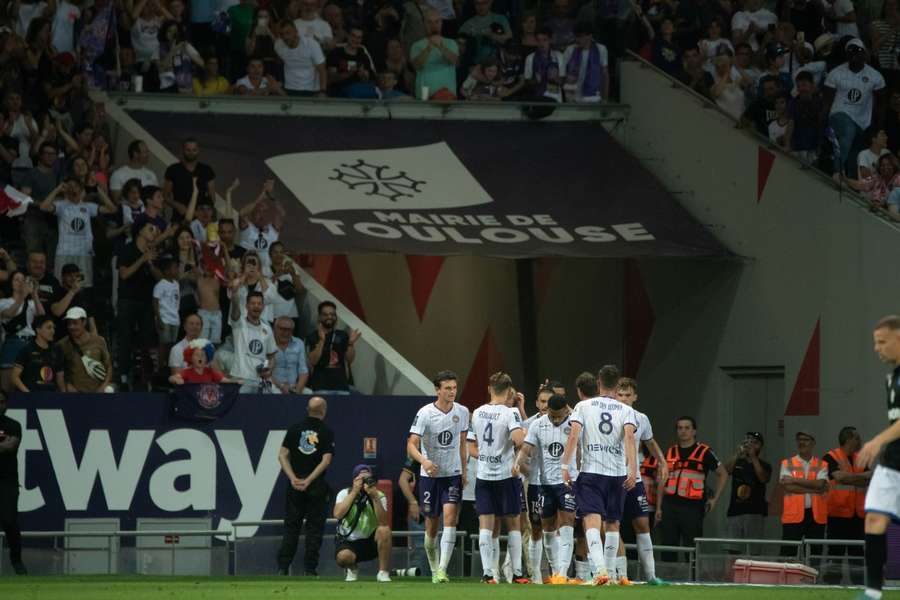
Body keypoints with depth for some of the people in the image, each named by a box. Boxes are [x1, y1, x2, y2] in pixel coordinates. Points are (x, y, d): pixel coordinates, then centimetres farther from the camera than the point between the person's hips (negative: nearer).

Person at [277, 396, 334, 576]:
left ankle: (282, 567, 2)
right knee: (314, 528, 3)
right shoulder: (327, 433, -3)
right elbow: (326, 460, -12)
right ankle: (309, 569, 0)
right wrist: (308, 481, -12)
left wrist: (293, 478, -7)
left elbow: (282, 456, -1)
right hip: (317, 487, -3)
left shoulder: (295, 429, 5)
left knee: (291, 528, 7)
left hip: (295, 487, 3)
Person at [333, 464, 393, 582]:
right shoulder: (345, 494, -5)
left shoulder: (379, 496, -5)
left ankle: (383, 573, -18)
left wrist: (374, 497, -29)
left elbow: (383, 523, -22)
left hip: (371, 541, 1)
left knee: (384, 530, -31)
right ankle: (352, 569, 5)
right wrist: (354, 492, -25)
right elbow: (338, 514, -26)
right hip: (348, 541, -1)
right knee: (343, 557, -35)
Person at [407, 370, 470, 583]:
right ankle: (434, 569, 26)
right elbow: (412, 445, -16)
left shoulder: (462, 412, 1)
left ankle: (442, 569, -22)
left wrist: (464, 471, 15)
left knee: (450, 516, -18)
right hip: (429, 475, -2)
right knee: (431, 526, 6)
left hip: (453, 474, 2)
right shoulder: (425, 413, -11)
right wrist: (424, 461, -35)